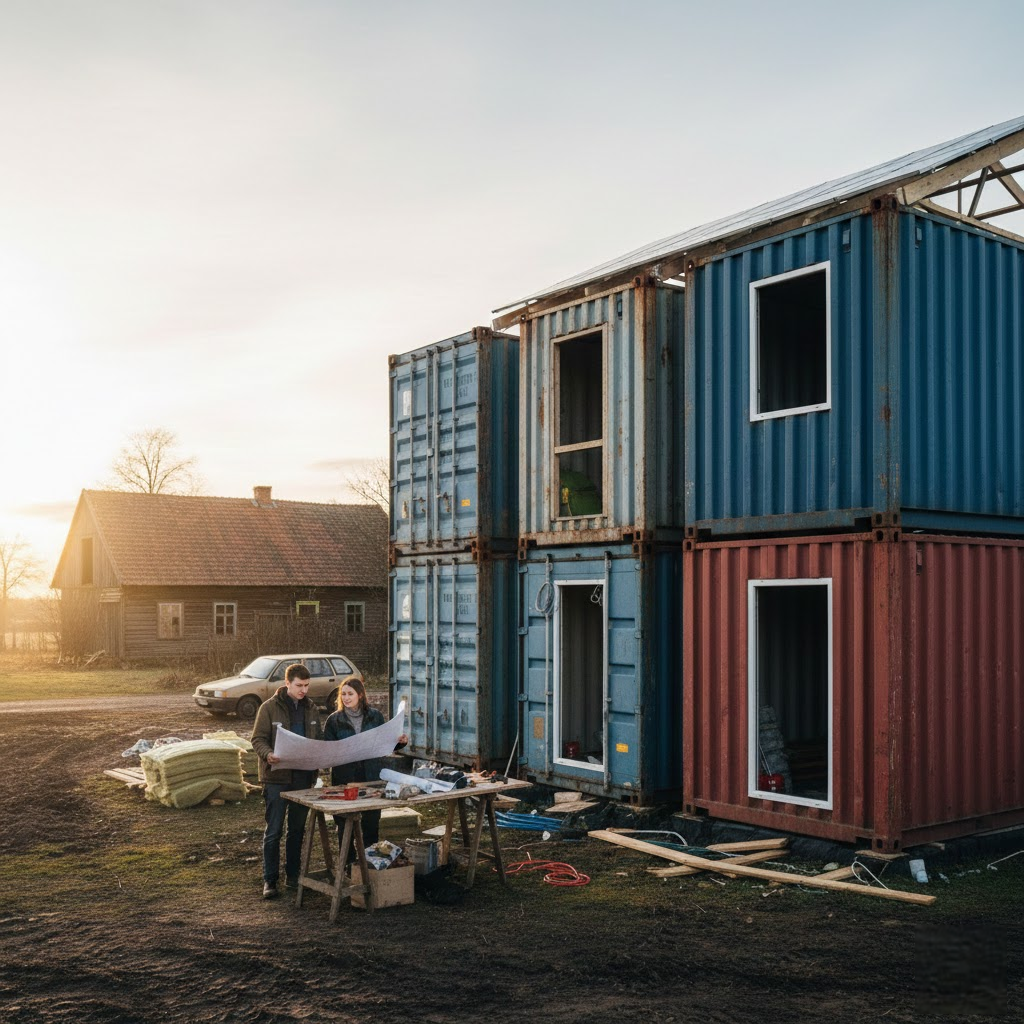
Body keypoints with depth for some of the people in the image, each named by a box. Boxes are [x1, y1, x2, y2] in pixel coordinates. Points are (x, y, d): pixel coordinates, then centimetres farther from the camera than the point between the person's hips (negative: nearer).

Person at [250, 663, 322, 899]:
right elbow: (258, 739, -6)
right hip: (277, 776, -5)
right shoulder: (270, 707, -5)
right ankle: (270, 880, 7)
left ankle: (292, 875, 24)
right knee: (273, 831, -1)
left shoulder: (311, 709, 10)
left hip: (303, 777, 5)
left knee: (298, 829, 13)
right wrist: (268, 754, -27)